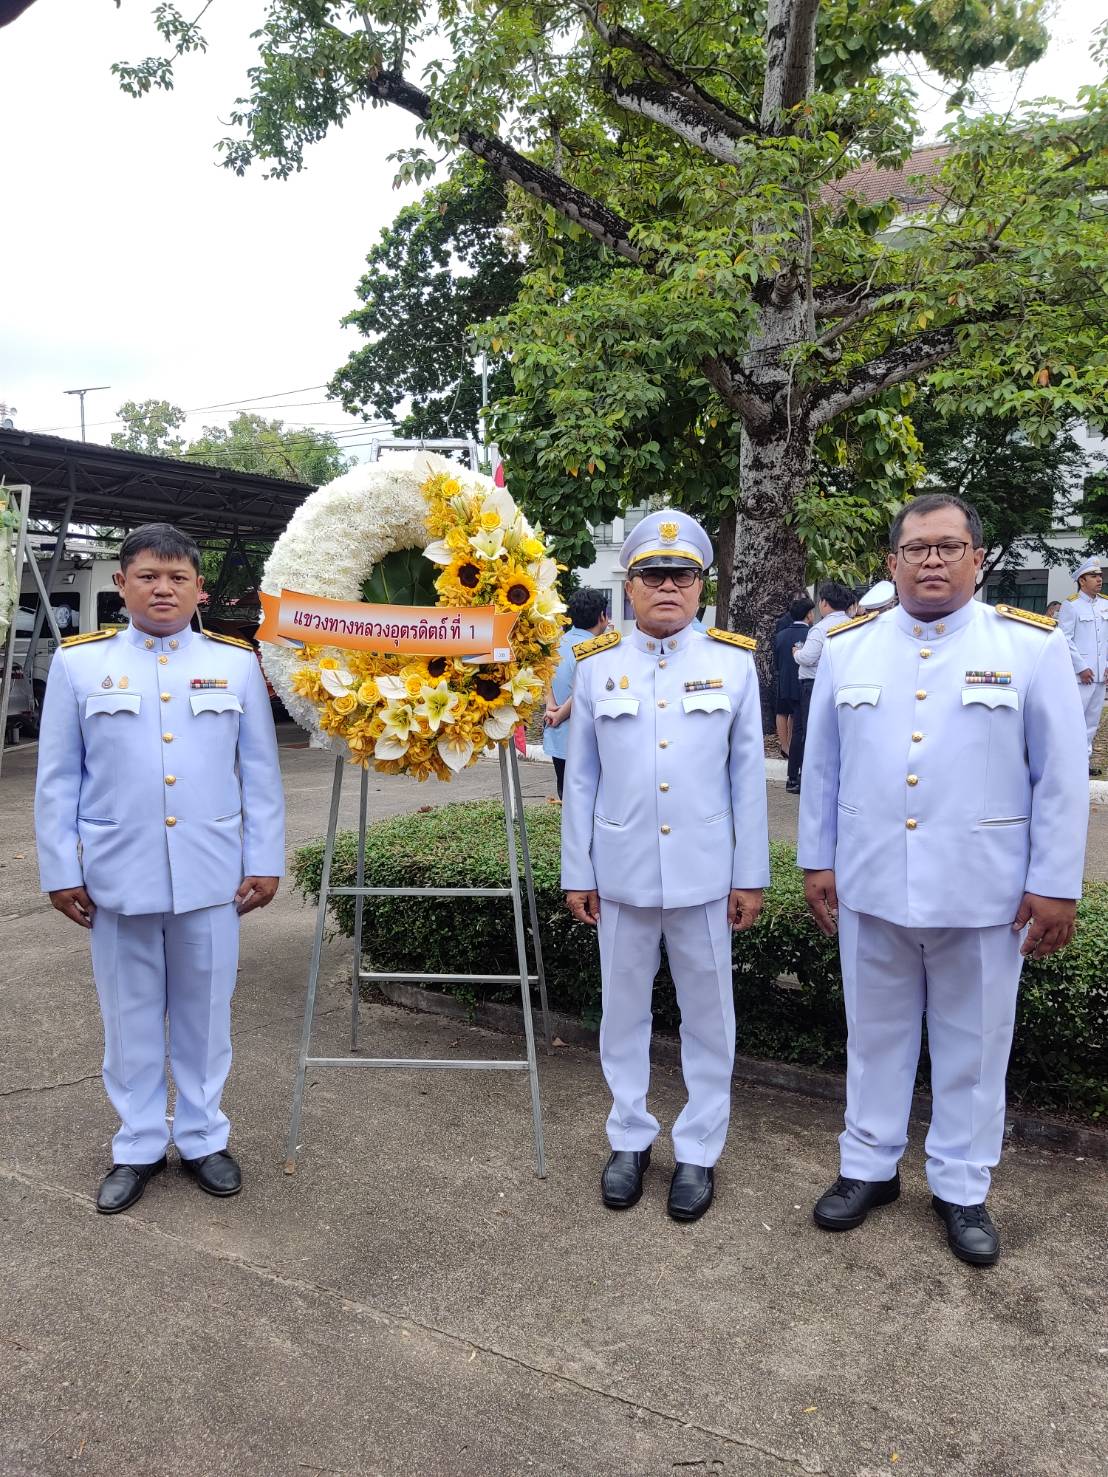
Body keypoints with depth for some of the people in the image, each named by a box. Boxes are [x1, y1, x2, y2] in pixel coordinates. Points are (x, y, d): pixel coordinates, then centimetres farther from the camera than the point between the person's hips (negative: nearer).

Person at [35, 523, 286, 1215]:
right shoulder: (79, 662, 1)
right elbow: (57, 779, 3)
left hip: (211, 874, 0)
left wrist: (264, 861, 1)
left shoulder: (237, 662, 3)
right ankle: (139, 1146, 30)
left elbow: (260, 771, 4)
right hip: (118, 875, 0)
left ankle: (204, 1137, 30)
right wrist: (61, 870, 0)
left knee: (206, 1010, 12)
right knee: (131, 1015, 12)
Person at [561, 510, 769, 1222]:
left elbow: (749, 777, 1)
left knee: (708, 1017, 10)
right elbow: (581, 779, 4)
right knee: (624, 1011, 13)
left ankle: (699, 1151, 26)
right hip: (621, 873, 1)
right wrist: (577, 873, 3)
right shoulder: (597, 665, 1)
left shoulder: (734, 662, 0)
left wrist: (751, 876, 0)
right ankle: (631, 1138, 31)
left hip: (704, 874, 0)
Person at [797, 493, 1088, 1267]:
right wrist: (817, 860, 7)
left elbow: (1061, 776, -4)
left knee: (973, 1044, 13)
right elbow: (822, 766, 7)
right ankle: (868, 1166, 35)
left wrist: (1056, 885, -5)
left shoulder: (1032, 645, -5)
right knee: (875, 1032, 17)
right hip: (870, 885, 2)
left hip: (983, 891, -1)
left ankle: (962, 1188, 32)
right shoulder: (847, 646, 1)